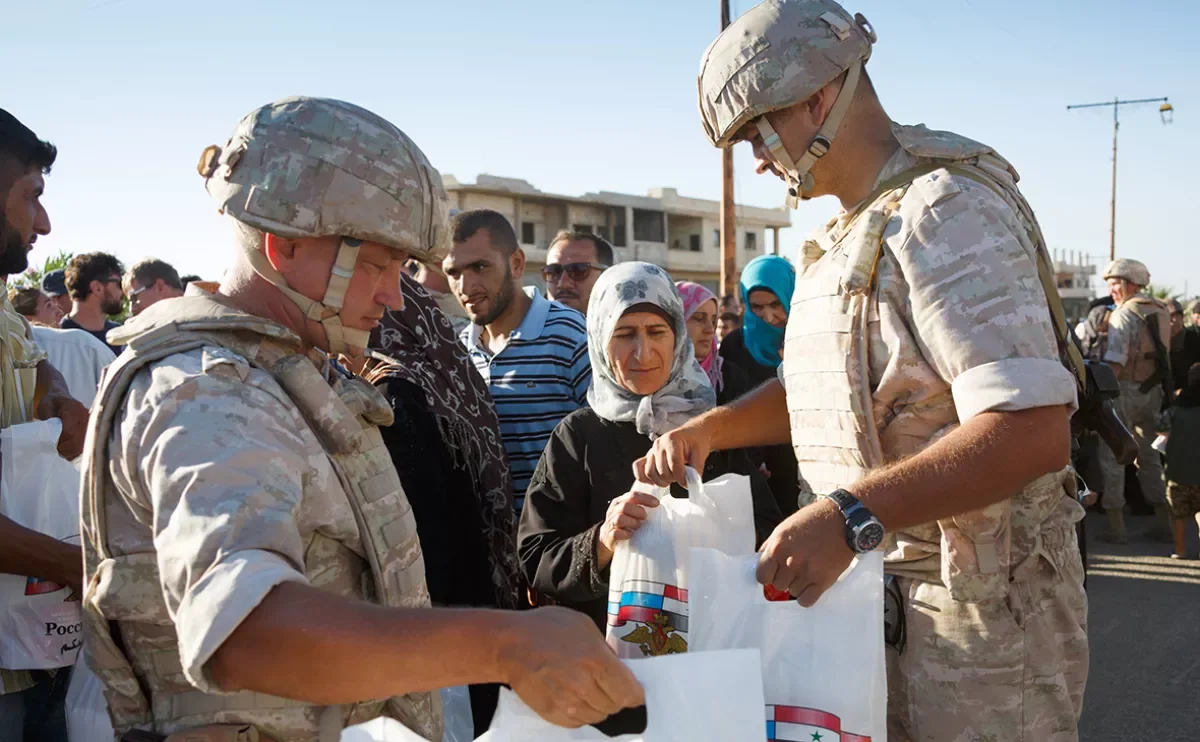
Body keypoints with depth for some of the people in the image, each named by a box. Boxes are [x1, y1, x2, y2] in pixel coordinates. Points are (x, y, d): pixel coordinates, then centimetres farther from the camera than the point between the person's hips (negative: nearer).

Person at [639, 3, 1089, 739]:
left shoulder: (943, 208, -20)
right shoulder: (848, 233, 11)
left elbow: (1033, 429, -30)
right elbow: (827, 384, 21)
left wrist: (853, 515, -36)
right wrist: (713, 426, 5)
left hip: (978, 605, -9)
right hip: (878, 595, 9)